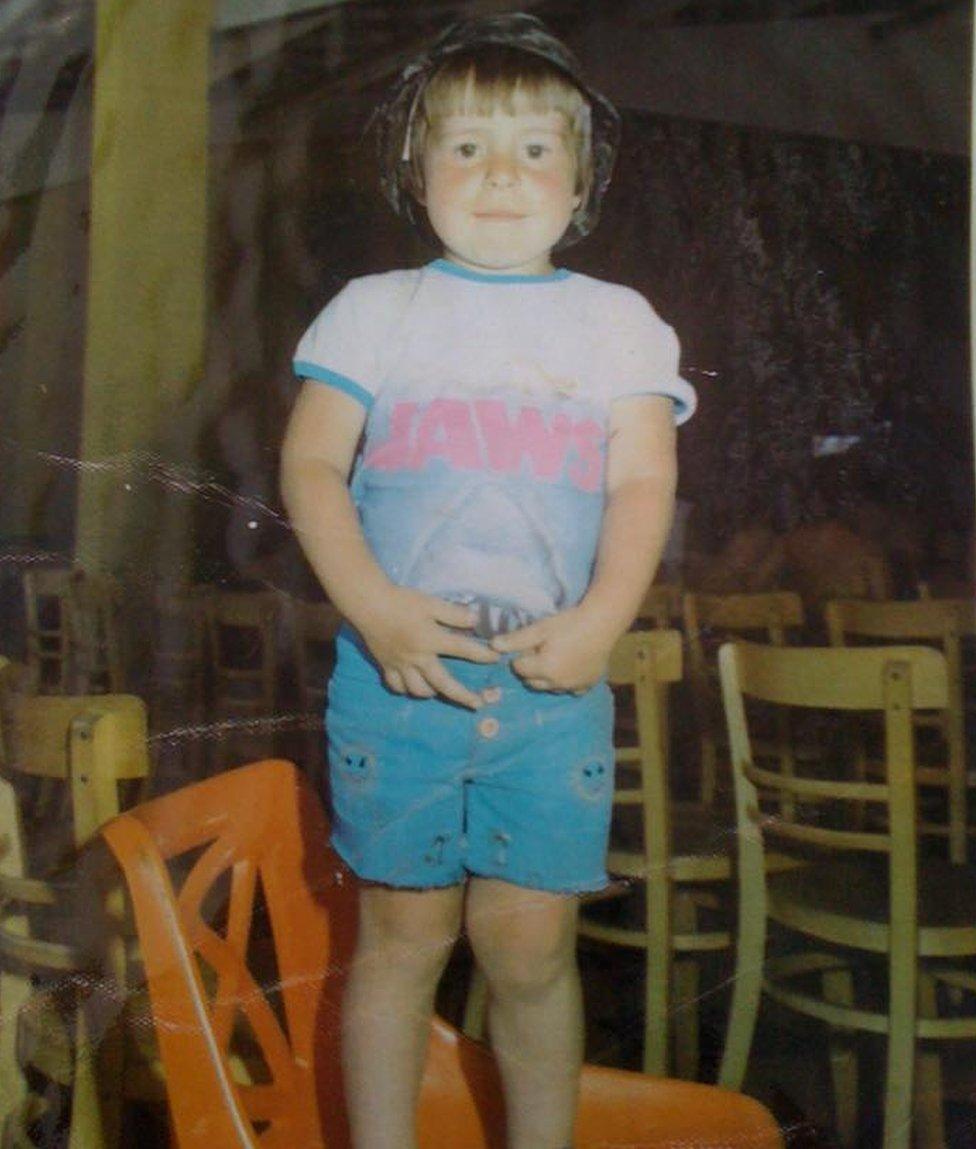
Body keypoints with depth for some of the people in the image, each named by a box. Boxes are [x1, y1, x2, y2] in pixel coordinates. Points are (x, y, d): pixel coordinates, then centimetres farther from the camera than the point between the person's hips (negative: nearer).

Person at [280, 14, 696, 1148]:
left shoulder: (615, 320, 10)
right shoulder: (377, 308, 7)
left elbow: (643, 483, 2)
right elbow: (310, 467, -1)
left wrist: (597, 624, -13)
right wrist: (377, 611, -14)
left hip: (556, 680, 1)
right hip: (396, 673, 0)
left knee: (530, 945, 5)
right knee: (402, 934, 9)